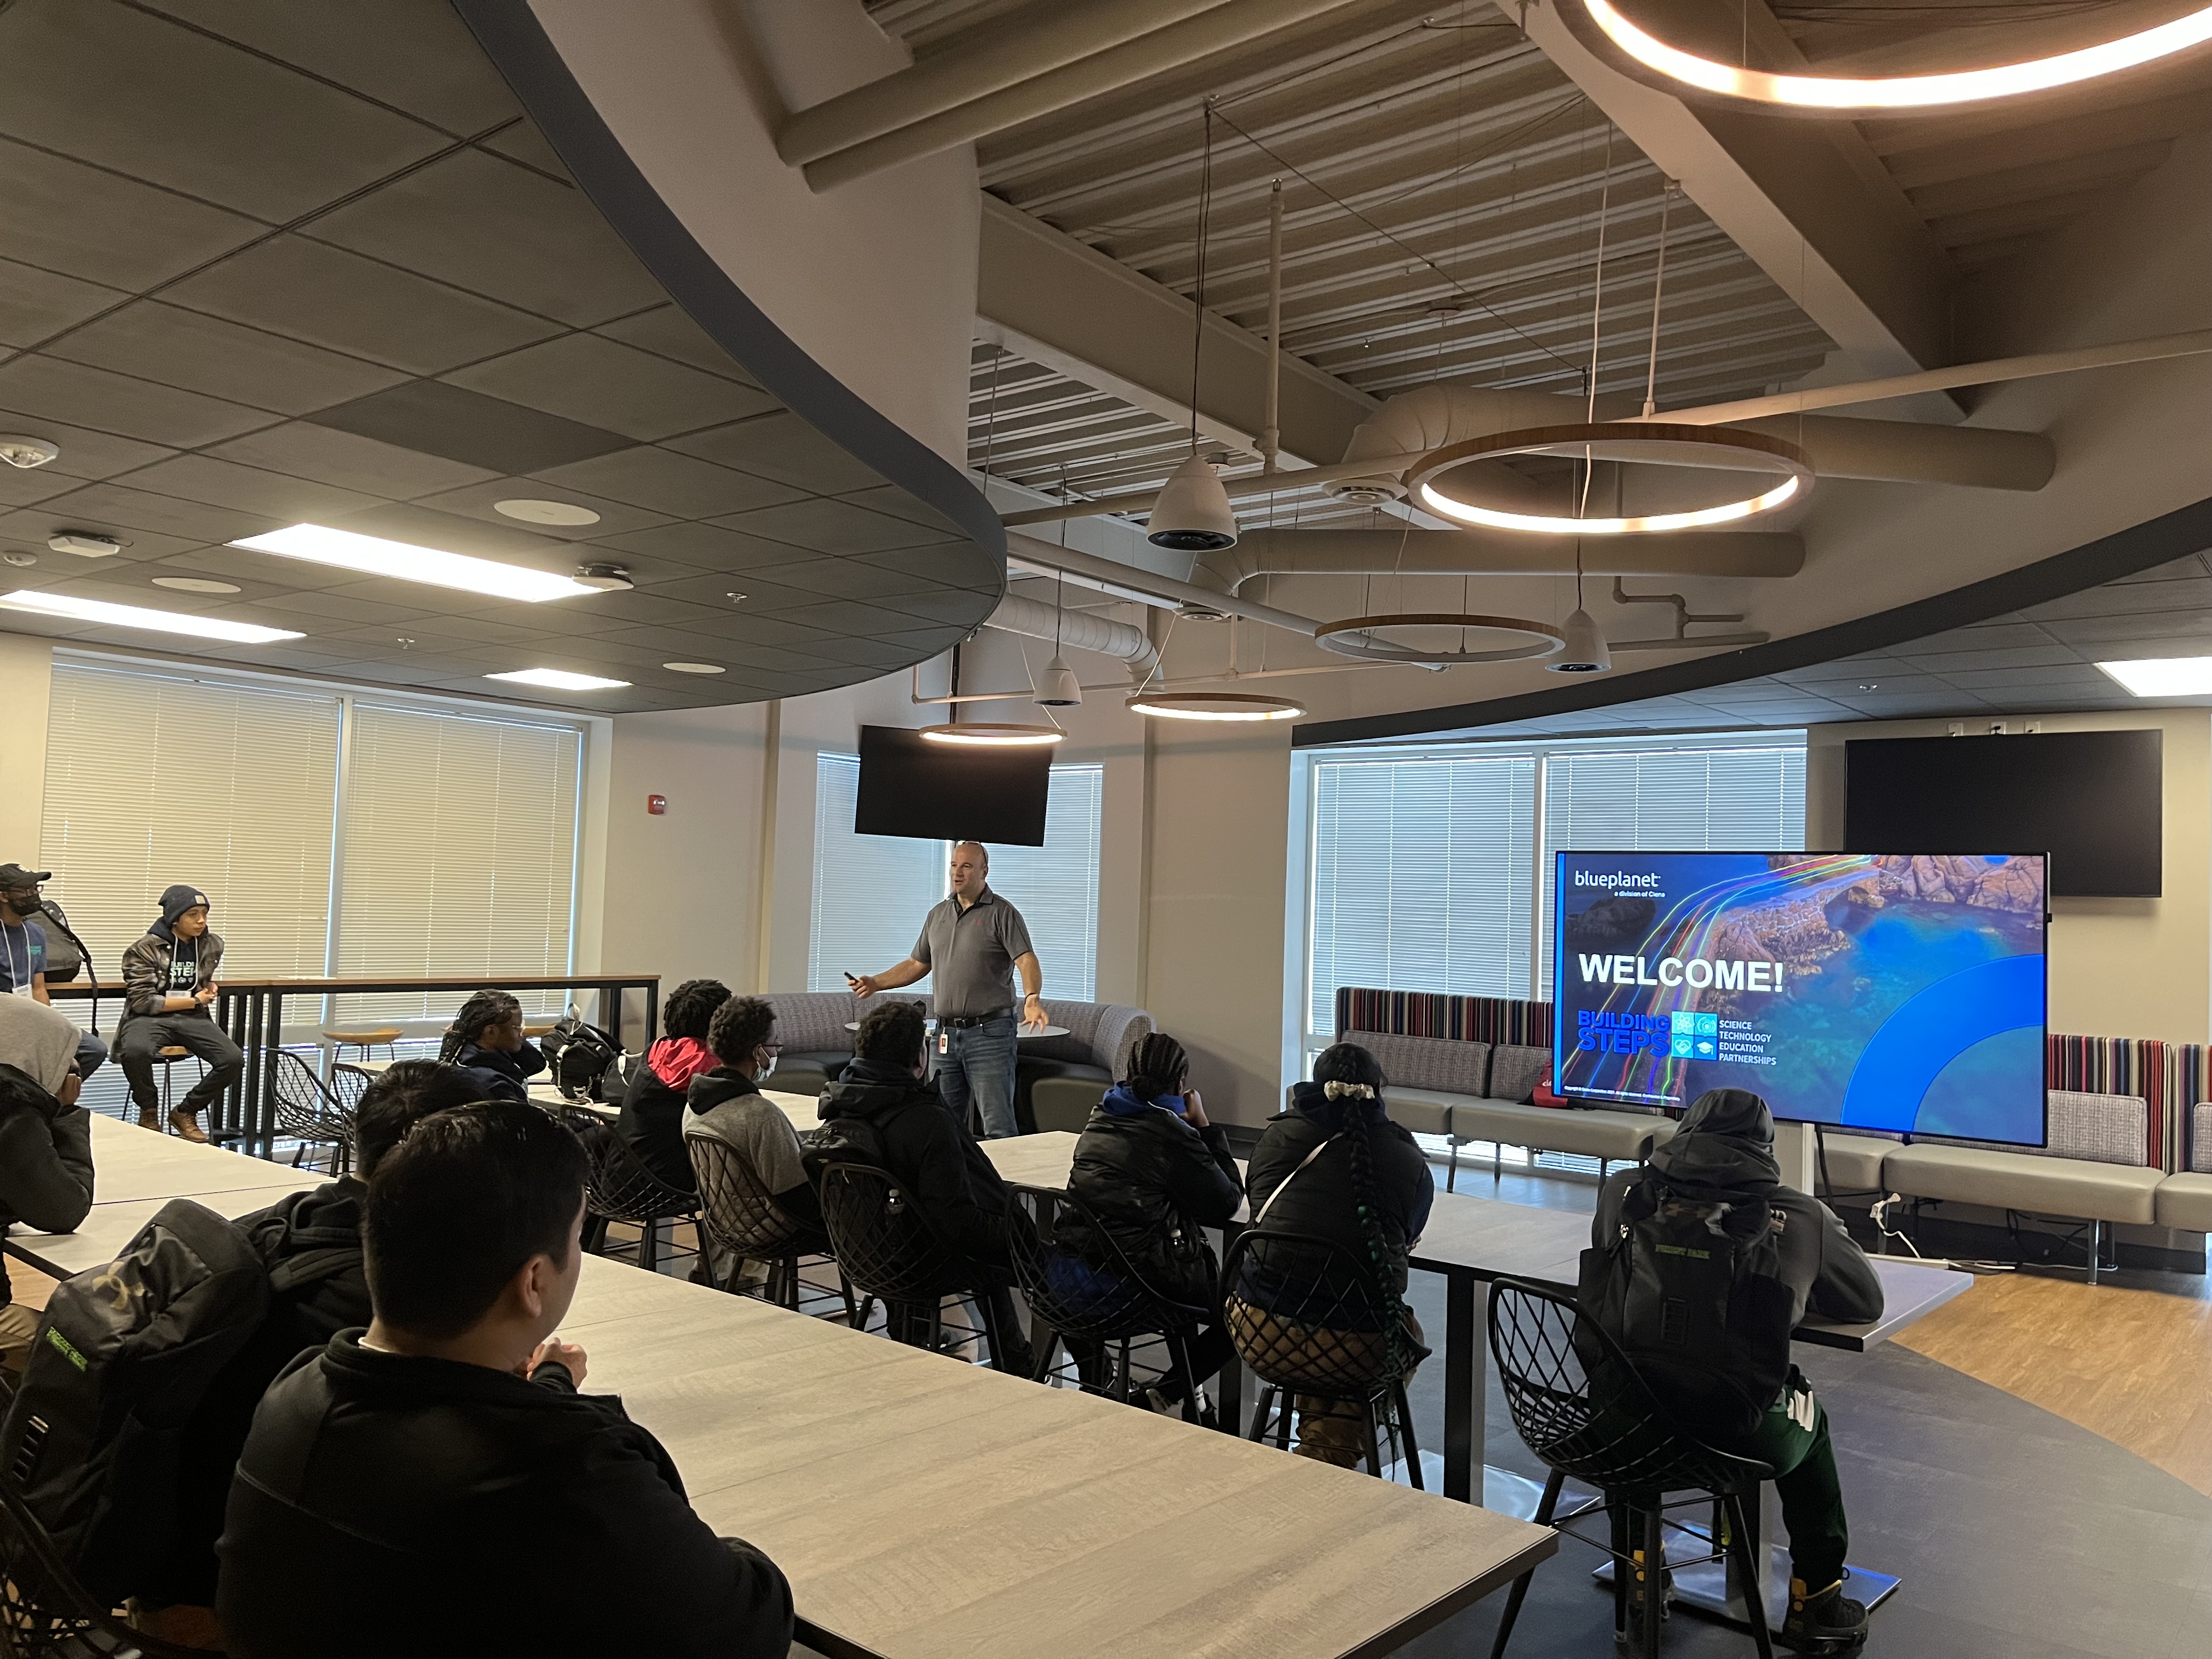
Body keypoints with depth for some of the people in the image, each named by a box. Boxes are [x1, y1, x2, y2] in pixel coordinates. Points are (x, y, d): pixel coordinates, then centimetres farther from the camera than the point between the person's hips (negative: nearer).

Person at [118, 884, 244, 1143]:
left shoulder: (212, 945, 7)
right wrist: (194, 1000, -8)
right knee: (135, 1052, -39)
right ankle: (148, 1110, -8)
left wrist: (209, 986, 9)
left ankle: (186, 1111, 2)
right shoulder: (144, 950, -8)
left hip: (192, 1018, 4)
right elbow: (143, 1002, -13)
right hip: (150, 1018, -4)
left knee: (233, 1060, -22)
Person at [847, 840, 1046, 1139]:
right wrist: (875, 983, 13)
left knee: (998, 1126, -8)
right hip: (946, 1034, 6)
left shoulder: (1002, 913, -5)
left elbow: (1026, 960, -17)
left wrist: (1032, 998, -36)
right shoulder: (938, 914, 15)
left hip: (990, 1033, -6)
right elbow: (917, 964, 24)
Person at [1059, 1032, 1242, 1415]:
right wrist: (1205, 1126, 2)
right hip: (1146, 1278, -7)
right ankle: (1167, 1394, 1)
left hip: (1079, 1272, 7)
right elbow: (1227, 1203, -4)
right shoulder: (1173, 1135, -13)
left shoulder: (1100, 1120, 9)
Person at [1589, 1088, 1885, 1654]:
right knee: (1807, 1418, 33)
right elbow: (1867, 1301, 14)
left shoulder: (1624, 1190, 1)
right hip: (1737, 1436, -1)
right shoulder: (1803, 1217, -1)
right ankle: (1815, 1603, 43)